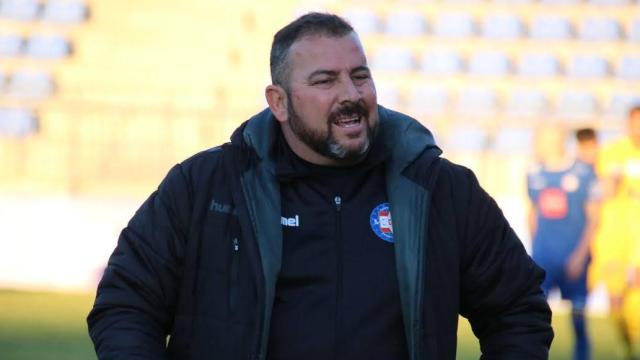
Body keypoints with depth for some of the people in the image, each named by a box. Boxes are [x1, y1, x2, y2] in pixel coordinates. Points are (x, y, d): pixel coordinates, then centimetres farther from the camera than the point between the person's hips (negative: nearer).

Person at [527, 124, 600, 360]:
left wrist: (580, 255, -13)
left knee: (578, 315, 4)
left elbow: (593, 219, -5)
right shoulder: (535, 174, 5)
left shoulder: (584, 173, -8)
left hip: (574, 257, -3)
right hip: (543, 257, 3)